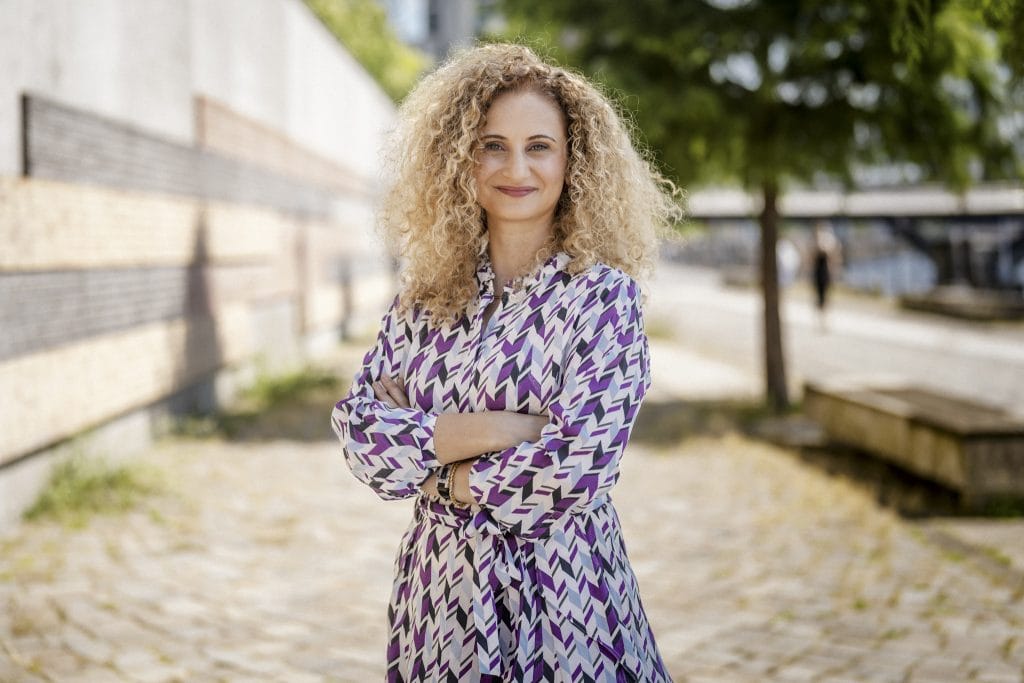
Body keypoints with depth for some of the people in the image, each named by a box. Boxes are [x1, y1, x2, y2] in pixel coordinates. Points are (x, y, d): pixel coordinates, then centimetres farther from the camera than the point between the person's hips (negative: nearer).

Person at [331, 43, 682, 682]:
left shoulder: (603, 294, -10)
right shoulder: (425, 297, 2)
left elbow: (576, 467, -18)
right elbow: (359, 430, -7)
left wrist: (432, 468, -9)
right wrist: (493, 429, -19)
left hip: (560, 590, -3)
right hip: (439, 587, 4)